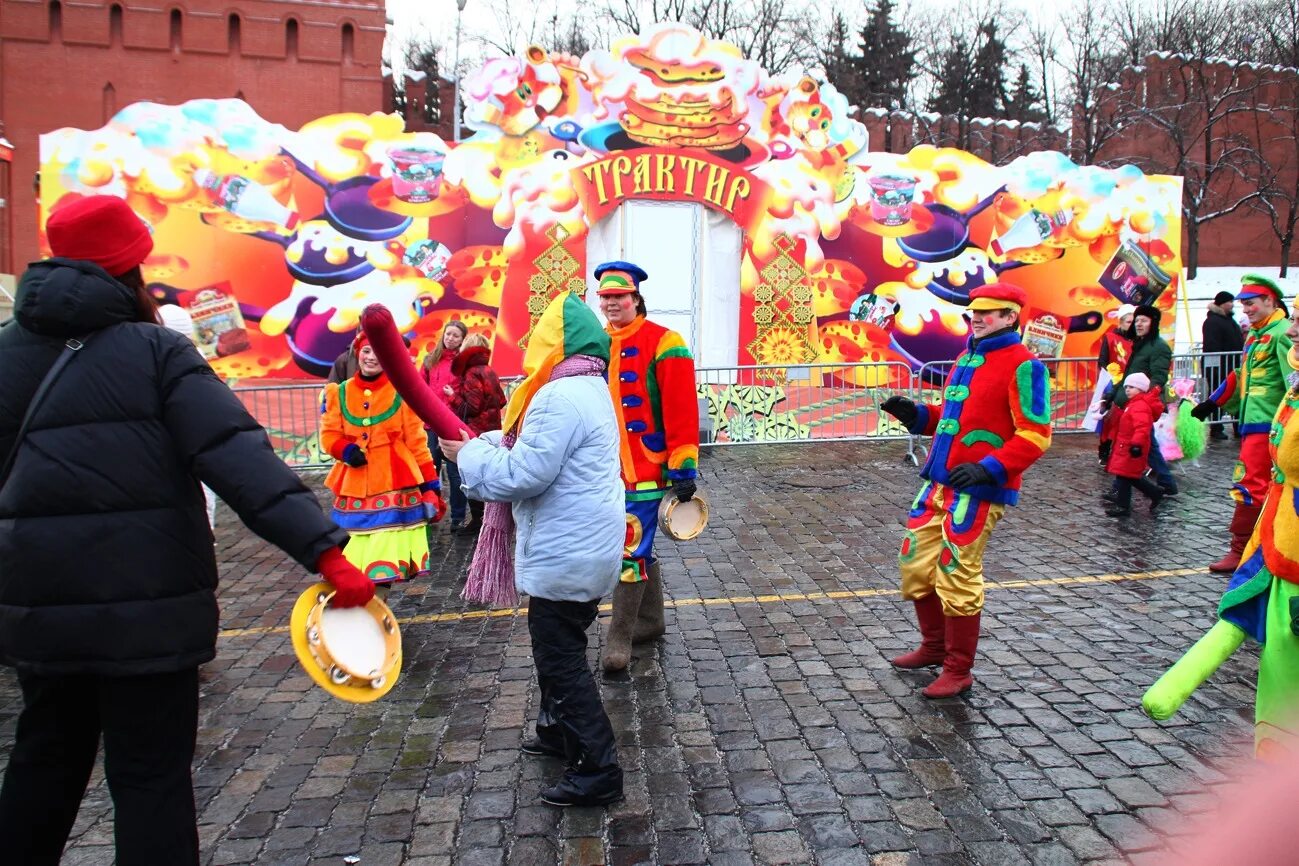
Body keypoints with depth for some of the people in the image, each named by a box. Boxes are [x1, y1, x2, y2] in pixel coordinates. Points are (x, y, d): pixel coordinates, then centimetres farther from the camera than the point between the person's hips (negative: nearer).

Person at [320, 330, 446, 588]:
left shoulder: (401, 392, 0)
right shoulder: (339, 393, 9)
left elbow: (416, 441, 1)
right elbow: (328, 435, 8)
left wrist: (430, 485, -3)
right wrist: (346, 450, -14)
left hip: (394, 487, -3)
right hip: (354, 488, 3)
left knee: (387, 558, -4)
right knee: (353, 562, 2)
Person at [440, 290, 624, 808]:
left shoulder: (560, 397, -23)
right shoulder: (589, 388, 11)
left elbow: (523, 474, -24)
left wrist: (468, 455, -10)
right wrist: (482, 443, 4)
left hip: (566, 556, -10)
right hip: (584, 548, 11)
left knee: (560, 658, 0)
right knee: (558, 647, 24)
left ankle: (598, 773, 9)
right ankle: (559, 731, 42)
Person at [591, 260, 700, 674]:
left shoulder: (662, 343, -10)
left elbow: (681, 411, -14)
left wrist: (683, 469, -15)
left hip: (645, 468, -6)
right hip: (608, 469, 6)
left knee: (629, 549, -6)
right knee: (640, 546, 17)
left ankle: (619, 637, 5)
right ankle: (650, 620, 32)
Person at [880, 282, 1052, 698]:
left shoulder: (1023, 365, -9)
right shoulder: (966, 358, 17)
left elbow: (1035, 435, -15)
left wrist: (988, 468, -25)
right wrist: (914, 413, 8)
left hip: (979, 489, -8)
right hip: (940, 482, 8)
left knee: (956, 575, -4)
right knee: (916, 563, 12)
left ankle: (959, 670, 13)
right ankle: (934, 646, 32)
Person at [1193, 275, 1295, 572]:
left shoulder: (1282, 334, -11)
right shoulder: (1255, 335, 18)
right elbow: (1240, 377, 28)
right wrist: (1212, 403, 31)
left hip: (1267, 425, -9)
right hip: (1251, 423, 9)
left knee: (1250, 486, -9)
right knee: (1266, 490, 14)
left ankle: (1240, 553, -5)